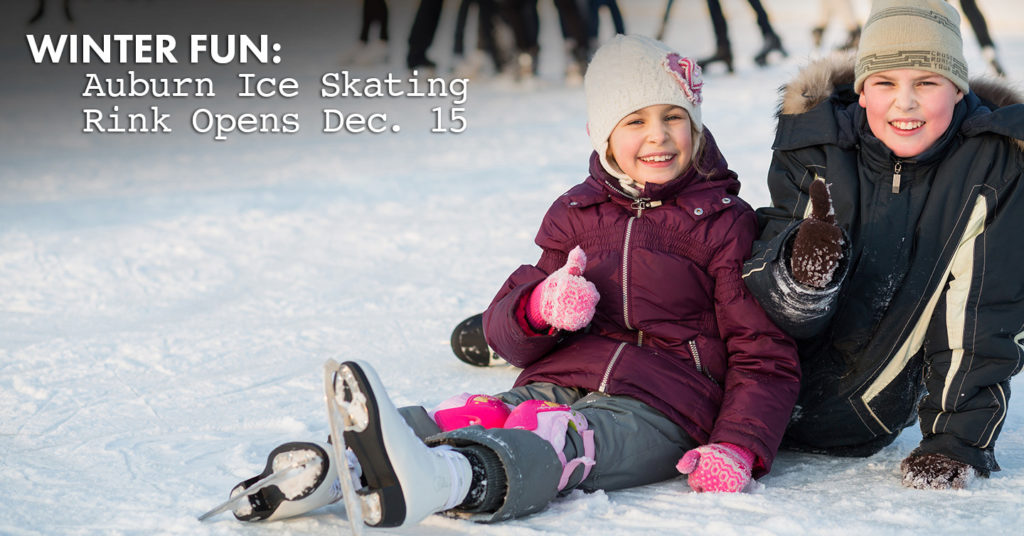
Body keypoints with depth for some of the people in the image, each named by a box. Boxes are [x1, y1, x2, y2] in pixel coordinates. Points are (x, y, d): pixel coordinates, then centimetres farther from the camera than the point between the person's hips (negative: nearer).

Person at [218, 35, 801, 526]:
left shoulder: (724, 223, 9)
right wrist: (540, 307, -10)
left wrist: (739, 446, -13)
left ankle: (433, 481, -68)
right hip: (557, 384, 5)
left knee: (565, 439, -36)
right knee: (482, 413, -27)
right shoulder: (577, 214, 20)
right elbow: (504, 328, 16)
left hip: (657, 407, -5)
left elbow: (766, 355, 6)